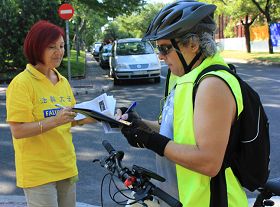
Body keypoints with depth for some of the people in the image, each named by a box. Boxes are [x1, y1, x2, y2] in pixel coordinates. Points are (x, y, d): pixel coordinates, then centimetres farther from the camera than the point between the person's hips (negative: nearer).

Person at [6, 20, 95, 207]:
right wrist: (54, 121, -29)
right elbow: (17, 131, -18)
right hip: (38, 173, -7)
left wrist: (84, 119, -3)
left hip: (66, 168, 7)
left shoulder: (63, 81, 9)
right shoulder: (22, 83, -13)